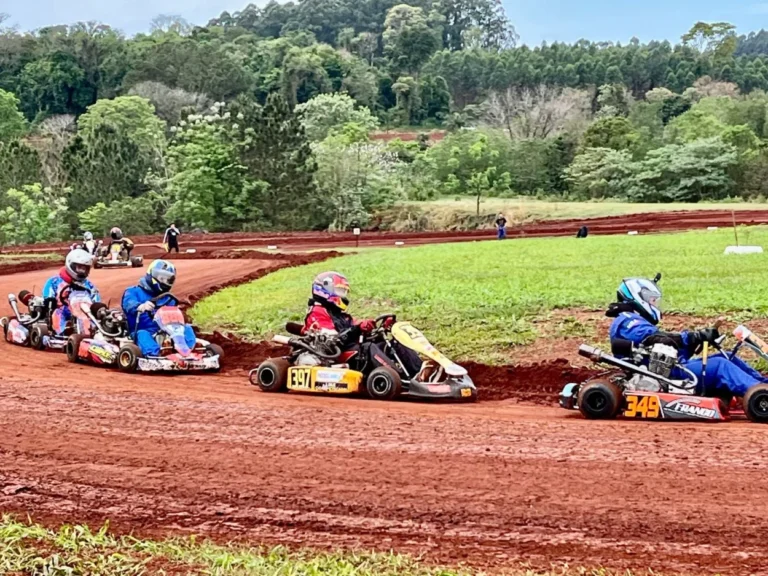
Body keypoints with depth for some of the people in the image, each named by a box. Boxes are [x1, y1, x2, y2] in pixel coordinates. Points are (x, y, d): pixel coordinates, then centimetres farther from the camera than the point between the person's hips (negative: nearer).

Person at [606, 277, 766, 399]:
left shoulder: (637, 322, 29)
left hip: (669, 370, 10)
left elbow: (675, 350, 20)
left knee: (726, 358, 5)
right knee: (719, 366, -21)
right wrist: (695, 337, -27)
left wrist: (698, 340, 4)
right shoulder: (626, 321, -3)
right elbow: (658, 339, -22)